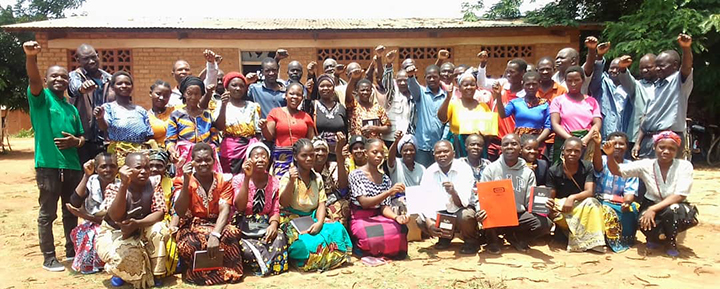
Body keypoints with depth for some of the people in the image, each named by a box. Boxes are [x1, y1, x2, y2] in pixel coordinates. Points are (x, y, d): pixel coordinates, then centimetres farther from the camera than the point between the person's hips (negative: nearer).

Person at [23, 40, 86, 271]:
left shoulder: (72, 109, 17)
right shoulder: (41, 98, 1)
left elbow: (82, 137, 20)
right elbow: (33, 80, -21)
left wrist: (76, 142, -4)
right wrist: (31, 57, -40)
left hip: (72, 166, 6)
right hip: (48, 165, -6)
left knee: (72, 212, 14)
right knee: (47, 214, 1)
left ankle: (72, 252, 26)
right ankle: (49, 258, 11)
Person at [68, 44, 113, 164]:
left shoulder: (109, 79, 11)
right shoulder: (75, 76, 0)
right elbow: (74, 87, -25)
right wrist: (82, 88, -49)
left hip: (106, 140, 4)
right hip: (84, 139, -4)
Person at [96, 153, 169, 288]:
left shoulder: (153, 186, -13)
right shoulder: (114, 188, -21)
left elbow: (159, 213, -20)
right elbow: (116, 217, -36)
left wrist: (137, 224, -38)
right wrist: (124, 184, -46)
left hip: (140, 233, 3)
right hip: (113, 233, -3)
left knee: (159, 229, -28)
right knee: (128, 253, -34)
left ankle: (155, 274, -9)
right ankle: (120, 272, 4)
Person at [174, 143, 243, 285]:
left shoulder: (224, 180, -2)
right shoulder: (183, 181, -3)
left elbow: (225, 211, -15)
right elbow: (180, 213, -15)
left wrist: (215, 235, -34)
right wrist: (186, 181, -23)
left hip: (218, 226, 0)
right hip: (192, 227, 0)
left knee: (232, 233, -35)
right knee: (188, 244, -36)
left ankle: (229, 271, -11)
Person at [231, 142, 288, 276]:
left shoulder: (274, 182, 8)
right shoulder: (239, 179, -1)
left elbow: (275, 210, 3)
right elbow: (240, 207, -16)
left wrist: (273, 225, -21)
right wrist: (247, 177, -20)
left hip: (265, 226, 2)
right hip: (243, 226, -2)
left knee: (280, 238, -31)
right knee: (244, 247, -34)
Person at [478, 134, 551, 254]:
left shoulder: (528, 172, 4)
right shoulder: (491, 169, -3)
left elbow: (531, 201, 1)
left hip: (519, 215, 2)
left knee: (545, 224, -21)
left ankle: (514, 237, 9)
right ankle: (493, 239, 2)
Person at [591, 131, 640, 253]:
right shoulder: (603, 160, 0)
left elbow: (630, 192, -3)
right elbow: (598, 165, -28)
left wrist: (627, 202, -28)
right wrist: (597, 146, -48)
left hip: (621, 203, 2)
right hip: (600, 200, -2)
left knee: (632, 208, -28)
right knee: (606, 211, -33)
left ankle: (625, 239, -6)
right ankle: (612, 241, -12)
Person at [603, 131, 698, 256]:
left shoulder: (684, 166, -14)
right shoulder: (646, 165, -9)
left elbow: (679, 196, -21)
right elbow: (617, 170, -15)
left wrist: (654, 209, -32)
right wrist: (610, 155, -36)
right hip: (651, 206, 1)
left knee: (672, 211, -36)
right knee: (645, 222, -32)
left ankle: (671, 242, -3)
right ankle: (657, 237, 7)